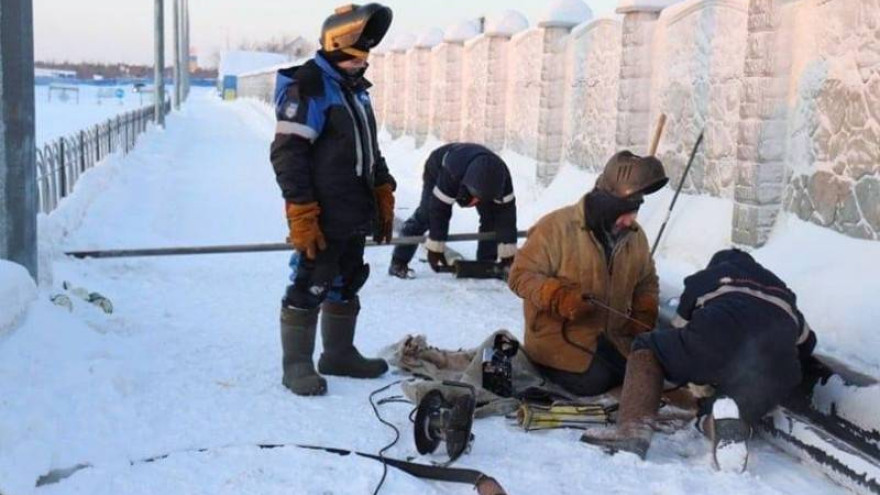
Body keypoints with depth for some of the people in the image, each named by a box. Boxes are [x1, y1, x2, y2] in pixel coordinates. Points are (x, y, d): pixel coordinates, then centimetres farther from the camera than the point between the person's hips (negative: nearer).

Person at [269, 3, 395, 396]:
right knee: (309, 289, -3)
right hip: (321, 217, -9)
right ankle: (296, 364, 9)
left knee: (346, 287, 16)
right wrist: (301, 216, -22)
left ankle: (339, 354, 30)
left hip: (354, 215, 9)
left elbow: (369, 148, 25)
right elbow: (287, 154, -19)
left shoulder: (356, 89, 17)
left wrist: (383, 199, 21)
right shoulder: (307, 86, -13)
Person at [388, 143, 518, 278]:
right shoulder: (450, 175, -47)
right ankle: (398, 263, -10)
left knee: (491, 215, -12)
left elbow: (506, 213, -31)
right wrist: (435, 249, -33)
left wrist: (508, 255, -29)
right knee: (426, 214, -17)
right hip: (437, 169, -3)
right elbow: (439, 210, -39)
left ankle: (487, 262, -1)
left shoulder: (501, 175, -37)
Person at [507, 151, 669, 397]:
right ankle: (545, 364, 8)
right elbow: (521, 274, -16)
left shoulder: (635, 235, 1)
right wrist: (560, 297, -30)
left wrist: (644, 317, -3)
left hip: (612, 337, 6)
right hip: (562, 337, -6)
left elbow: (647, 283, 16)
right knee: (593, 382, -21)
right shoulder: (557, 227, -19)